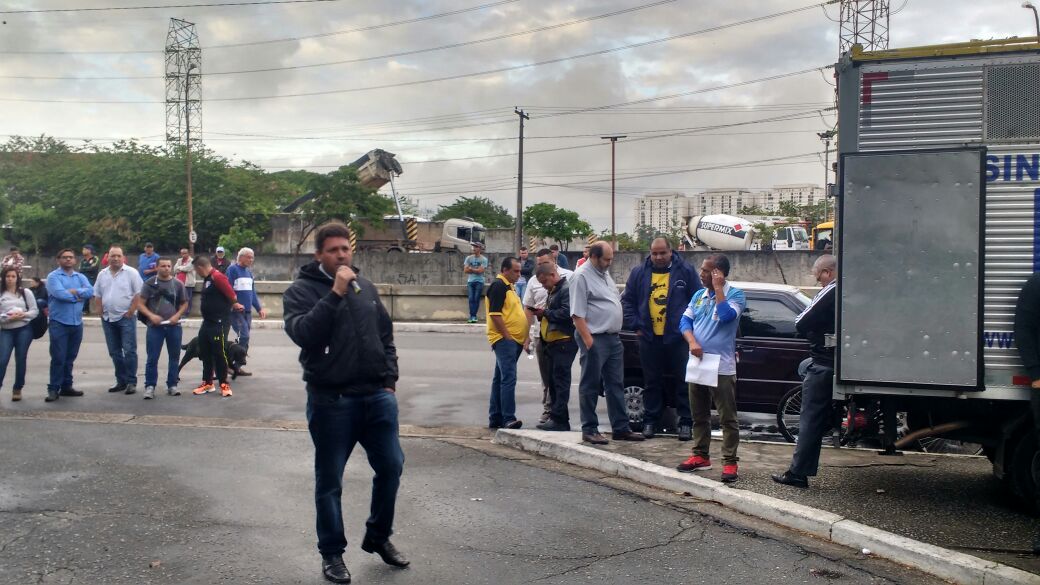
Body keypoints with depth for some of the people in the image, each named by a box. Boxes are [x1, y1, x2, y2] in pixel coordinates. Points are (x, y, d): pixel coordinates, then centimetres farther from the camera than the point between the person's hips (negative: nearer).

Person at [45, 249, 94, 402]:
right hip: (59, 323, -5)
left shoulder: (80, 277, 12)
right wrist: (79, 296, -7)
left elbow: (90, 291, -4)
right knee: (58, 358, -6)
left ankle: (66, 386, 20)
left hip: (77, 323, 5)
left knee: (70, 357, 12)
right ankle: (53, 389, 0)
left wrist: (74, 291, -15)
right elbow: (59, 293, -19)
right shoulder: (53, 276, -3)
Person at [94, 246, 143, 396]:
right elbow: (98, 295, 16)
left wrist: (130, 312, -12)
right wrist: (101, 312, 5)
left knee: (129, 351, -7)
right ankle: (121, 381, 18)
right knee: (114, 352, 10)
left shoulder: (131, 273, -5)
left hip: (126, 317, -6)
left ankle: (131, 382, -2)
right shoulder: (102, 274, 11)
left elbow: (138, 294, -8)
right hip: (108, 318, 6)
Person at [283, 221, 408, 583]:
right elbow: (303, 334, -21)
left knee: (391, 466, 9)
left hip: (377, 396, 5)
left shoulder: (365, 288, 12)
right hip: (331, 401, -5)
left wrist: (389, 380, 10)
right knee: (330, 480, 5)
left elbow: (386, 336, 18)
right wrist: (335, 293, -22)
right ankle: (332, 553, 20)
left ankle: (378, 537, 29)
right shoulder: (301, 290, -4)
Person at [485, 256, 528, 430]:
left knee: (500, 379, 12)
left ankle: (495, 419, 17)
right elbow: (495, 314, -18)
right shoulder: (498, 286, -11)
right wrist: (507, 336, -18)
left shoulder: (508, 286, 20)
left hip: (513, 340, 10)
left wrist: (526, 337, 18)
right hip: (504, 339, -10)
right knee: (509, 378, -16)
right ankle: (508, 419, -18)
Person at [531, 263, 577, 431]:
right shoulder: (554, 291, 22)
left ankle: (559, 419, -9)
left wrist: (545, 313, -13)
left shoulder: (566, 289, -12)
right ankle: (554, 415, 18)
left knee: (560, 380, -10)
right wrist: (542, 314, 10)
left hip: (564, 341, -11)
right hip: (553, 342, 11)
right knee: (553, 381, 12)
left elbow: (566, 313, -24)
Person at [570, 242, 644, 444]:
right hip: (595, 339, -9)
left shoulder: (605, 274, 16)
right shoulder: (581, 277, -12)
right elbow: (577, 315, -17)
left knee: (616, 385, 12)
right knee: (590, 386, 0)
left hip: (613, 338, 9)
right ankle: (589, 430, 7)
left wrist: (616, 333, 17)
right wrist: (589, 342, -21)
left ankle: (621, 428, 18)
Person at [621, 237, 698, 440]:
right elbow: (627, 301, 11)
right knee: (651, 382, 10)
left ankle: (685, 422, 11)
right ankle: (650, 420, 19)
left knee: (682, 381, 3)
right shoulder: (639, 273, 6)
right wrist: (635, 325, 2)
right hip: (649, 339, 2)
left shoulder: (685, 271, 0)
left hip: (678, 338, -2)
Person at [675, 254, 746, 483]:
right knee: (699, 415, 14)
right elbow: (685, 321, 7)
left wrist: (718, 288, -16)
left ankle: (730, 462, 2)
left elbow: (726, 315, -23)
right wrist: (692, 342, -11)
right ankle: (700, 456, 24)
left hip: (722, 367, -6)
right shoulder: (698, 295, 12)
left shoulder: (735, 294, -5)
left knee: (728, 418, -2)